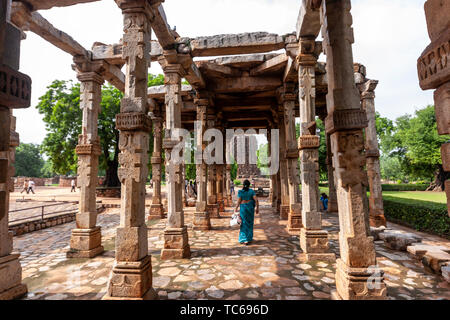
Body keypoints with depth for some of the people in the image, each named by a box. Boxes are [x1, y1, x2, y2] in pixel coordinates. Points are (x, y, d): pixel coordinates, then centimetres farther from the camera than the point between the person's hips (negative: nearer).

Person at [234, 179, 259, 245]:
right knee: (249, 223, 14)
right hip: (250, 207, 1)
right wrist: (257, 208, 0)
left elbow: (239, 201, -8)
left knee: (244, 224, 3)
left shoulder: (240, 192, -5)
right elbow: (256, 200, -8)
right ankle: (249, 238, 21)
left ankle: (245, 240, -4)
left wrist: (236, 208, 3)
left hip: (243, 208, -1)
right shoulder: (251, 191, -2)